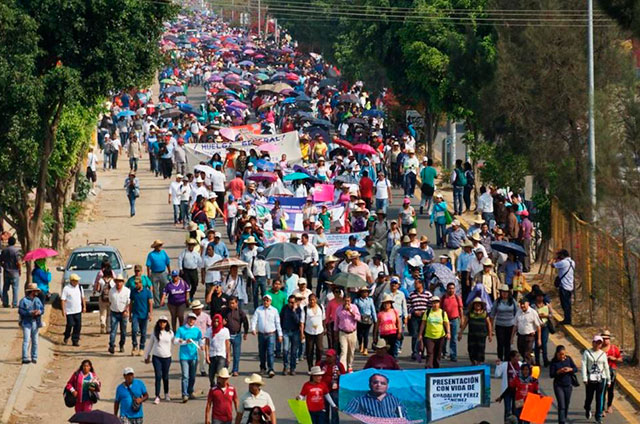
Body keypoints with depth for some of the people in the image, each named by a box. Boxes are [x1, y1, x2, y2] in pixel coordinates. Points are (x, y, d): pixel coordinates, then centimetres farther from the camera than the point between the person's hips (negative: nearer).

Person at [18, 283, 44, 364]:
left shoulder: (37, 300, 13)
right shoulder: (24, 300, -6)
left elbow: (42, 309, 9)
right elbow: (20, 311, -13)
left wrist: (39, 312, -14)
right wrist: (30, 313, -23)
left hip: (35, 323, 6)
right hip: (26, 323, -6)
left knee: (35, 341, 8)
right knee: (26, 340, -12)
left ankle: (34, 357, 17)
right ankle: (25, 358, -14)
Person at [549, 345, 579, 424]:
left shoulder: (568, 359, 0)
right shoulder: (553, 362, -8)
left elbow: (576, 369, 4)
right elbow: (551, 374, -11)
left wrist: (570, 369, -17)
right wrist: (559, 372, -28)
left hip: (568, 385, 4)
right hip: (558, 386, -4)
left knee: (567, 405, 13)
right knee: (561, 405, -11)